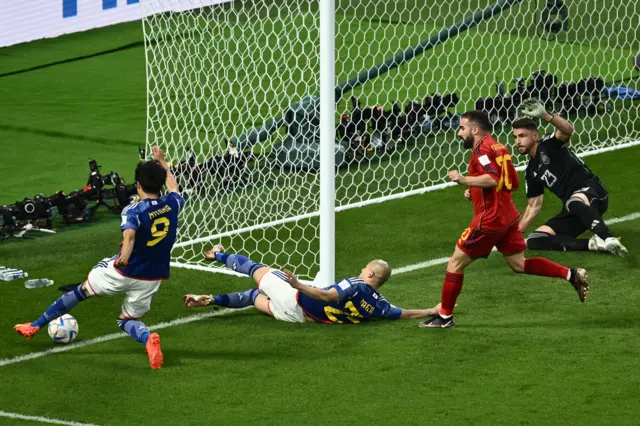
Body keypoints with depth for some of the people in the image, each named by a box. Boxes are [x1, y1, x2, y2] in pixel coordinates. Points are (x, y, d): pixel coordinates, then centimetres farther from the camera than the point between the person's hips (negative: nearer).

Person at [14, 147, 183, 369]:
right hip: (151, 278, 3)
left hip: (122, 271, -3)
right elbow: (173, 189, 23)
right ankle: (148, 339, -18)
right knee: (127, 319, 19)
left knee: (81, 290, 19)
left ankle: (35, 326, 31)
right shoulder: (172, 204, -3)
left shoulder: (133, 211, -17)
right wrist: (162, 163, 36)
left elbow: (129, 234, -39)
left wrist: (124, 256, -57)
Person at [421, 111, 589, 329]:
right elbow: (513, 183, 19)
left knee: (456, 262, 0)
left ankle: (445, 317, 5)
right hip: (508, 216, 9)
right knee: (519, 264, 15)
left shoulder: (482, 149, -14)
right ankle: (571, 275, 5)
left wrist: (463, 179, -28)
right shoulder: (499, 148, 15)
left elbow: (492, 179, -30)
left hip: (489, 220, -9)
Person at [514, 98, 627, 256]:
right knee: (534, 241, -9)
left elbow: (568, 130, -26)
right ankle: (593, 243, -22)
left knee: (574, 202, -44)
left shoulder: (548, 145, -3)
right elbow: (534, 206, 24)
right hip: (574, 212, 8)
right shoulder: (532, 172, 18)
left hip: (591, 191, -8)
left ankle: (610, 240, -55)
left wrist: (545, 116, -45)